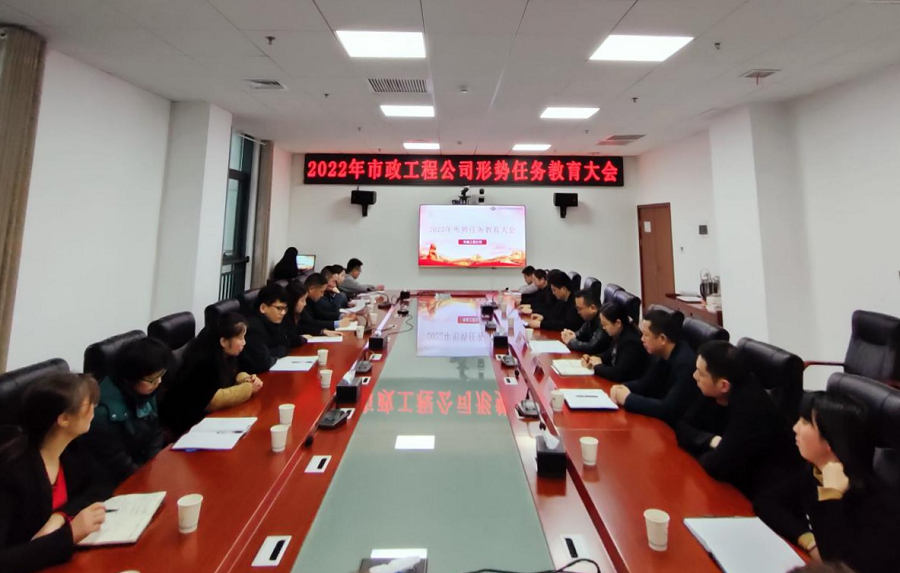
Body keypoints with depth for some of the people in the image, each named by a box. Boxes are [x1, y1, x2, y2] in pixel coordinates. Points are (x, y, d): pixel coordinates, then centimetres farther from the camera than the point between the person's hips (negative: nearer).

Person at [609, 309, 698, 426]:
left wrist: (628, 399, -21)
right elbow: (645, 383, 11)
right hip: (659, 421, 7)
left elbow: (668, 410, -30)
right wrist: (623, 387, -9)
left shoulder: (686, 363, -26)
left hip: (678, 428, -7)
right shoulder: (661, 355, 0)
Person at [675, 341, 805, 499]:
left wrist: (700, 455, -10)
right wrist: (712, 441, -21)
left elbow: (718, 466, -31)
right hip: (738, 476, 6)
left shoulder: (751, 405, -30)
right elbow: (683, 427, -3)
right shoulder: (712, 393, -8)